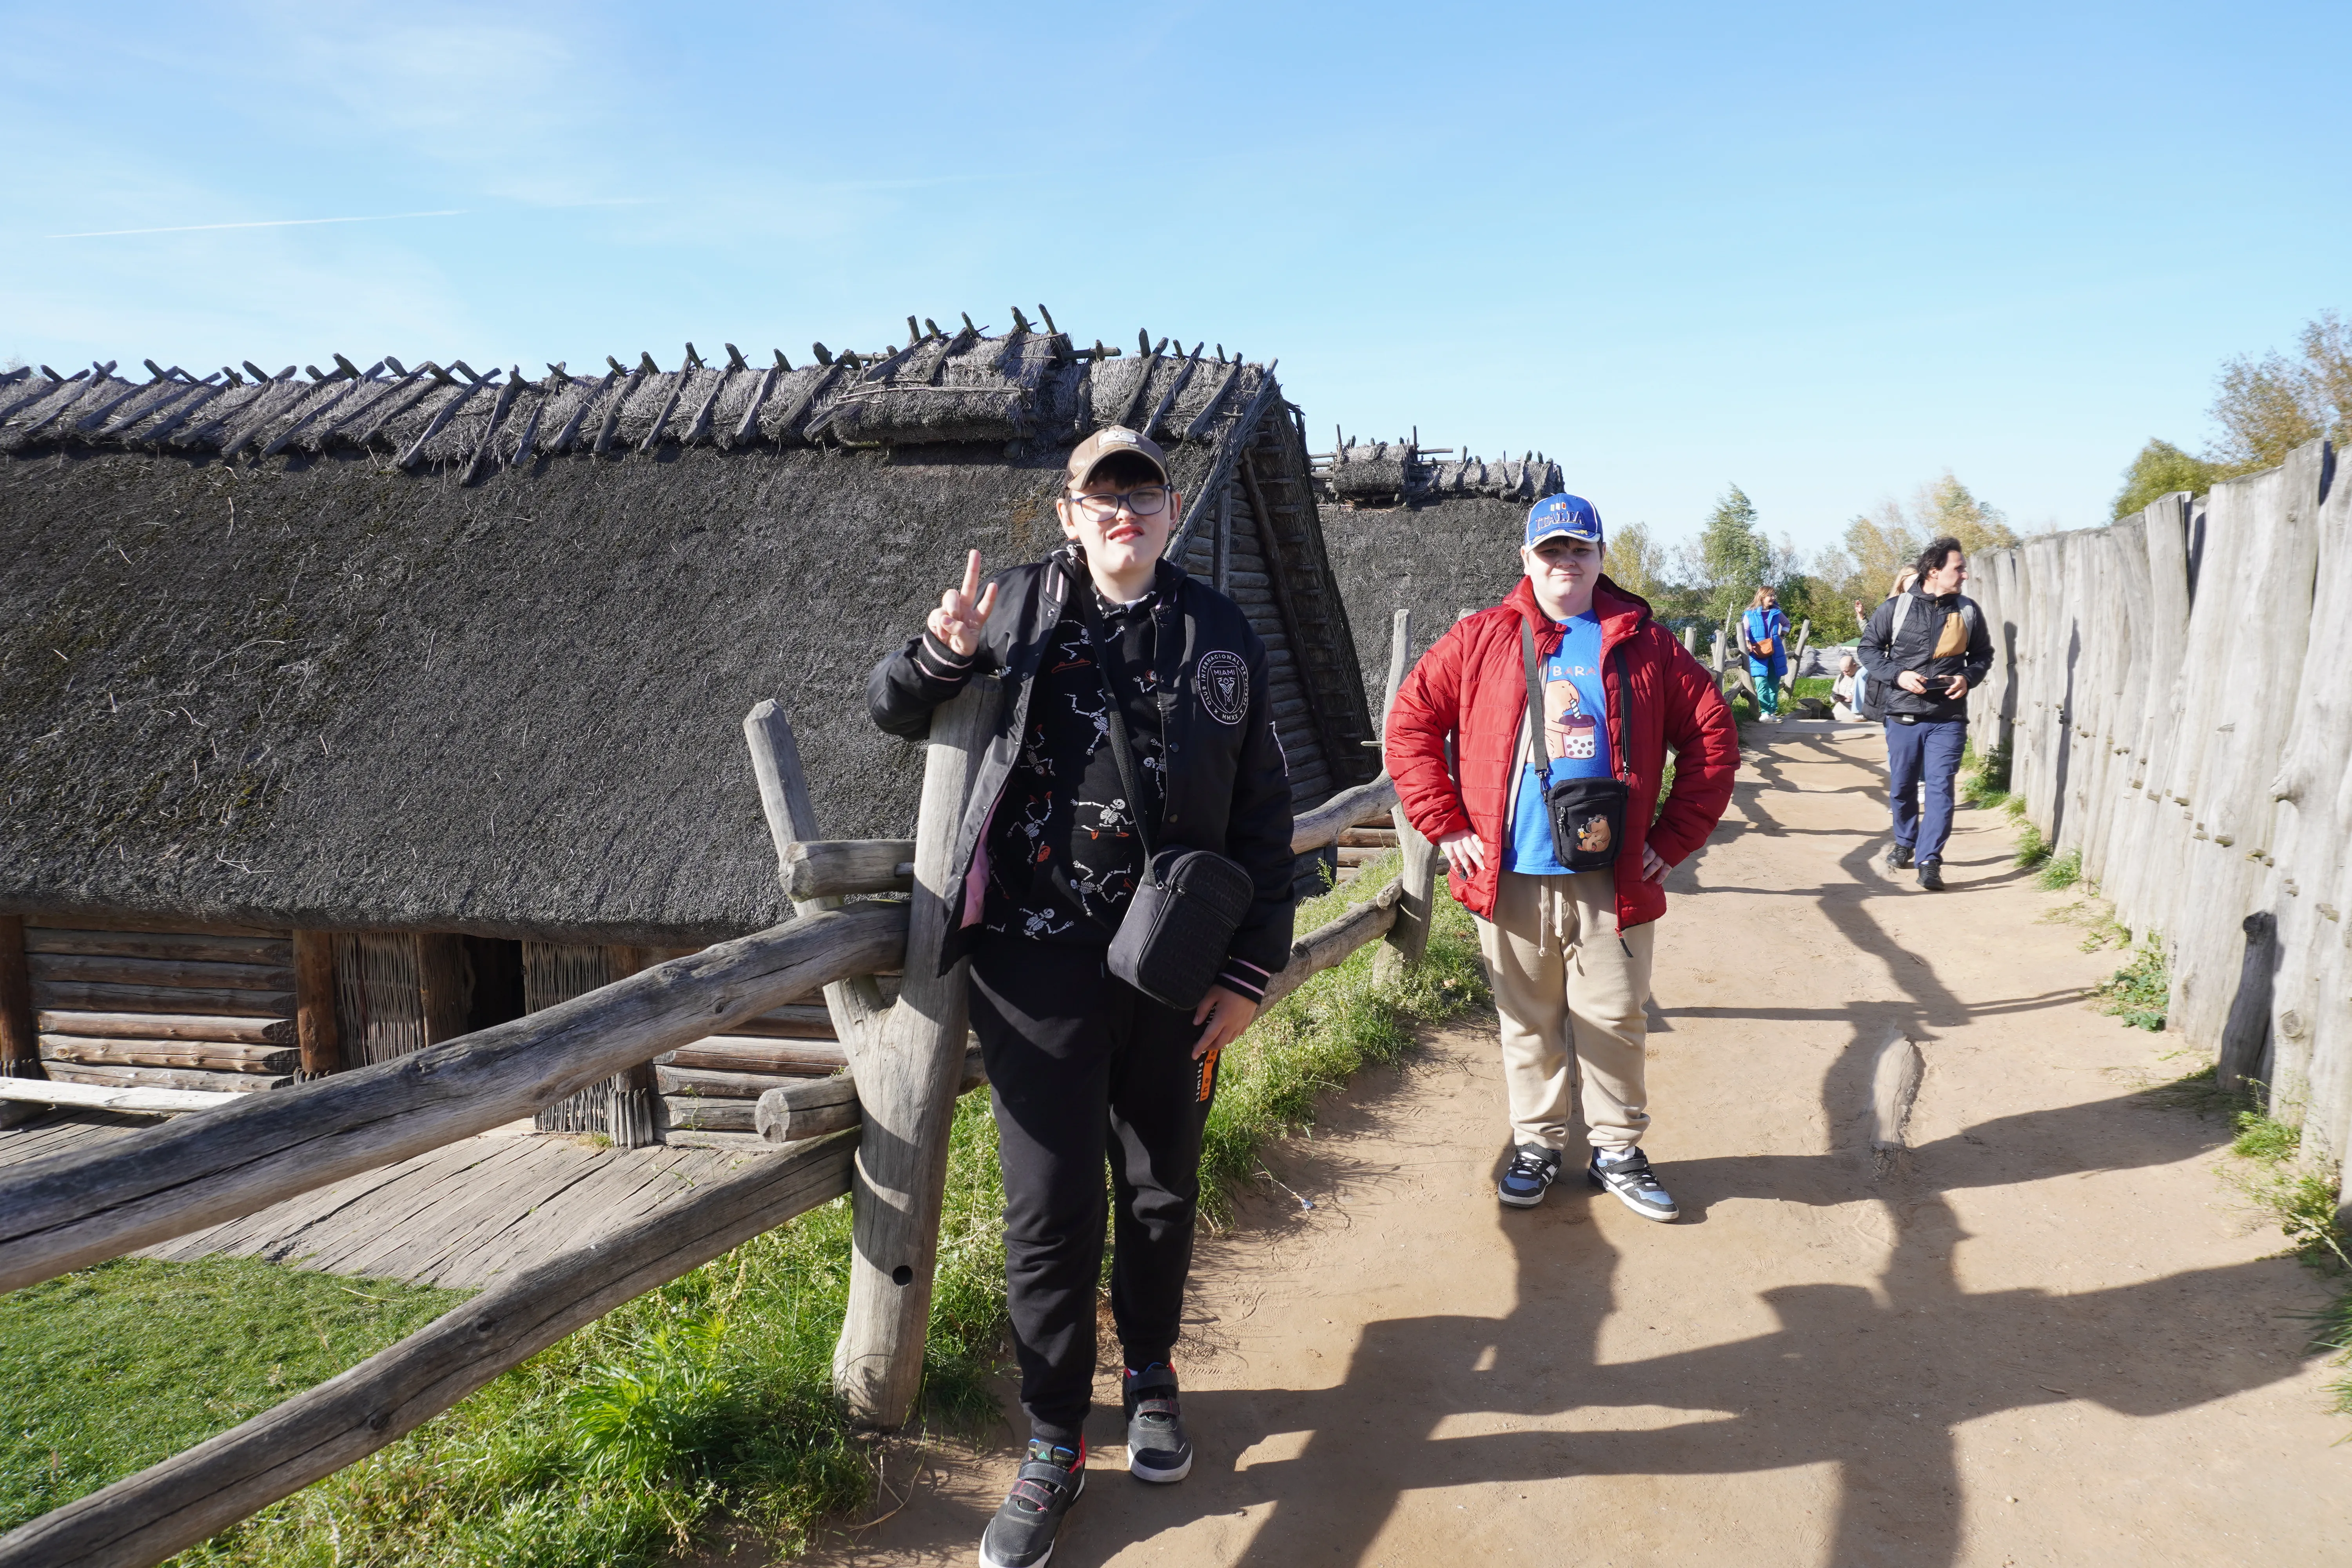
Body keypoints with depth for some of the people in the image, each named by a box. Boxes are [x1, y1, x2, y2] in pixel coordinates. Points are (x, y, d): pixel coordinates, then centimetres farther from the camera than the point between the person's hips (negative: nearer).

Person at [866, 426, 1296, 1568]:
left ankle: (1151, 1374, 43)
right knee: (1052, 1212, 2)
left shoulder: (1223, 638, 6)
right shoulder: (1019, 607, 2)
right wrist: (942, 654, -12)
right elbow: (891, 712, 11)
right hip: (1040, 961, -2)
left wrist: (1251, 969, 3)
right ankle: (1053, 1448, 22)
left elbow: (1262, 814, 7)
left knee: (1163, 1189, 17)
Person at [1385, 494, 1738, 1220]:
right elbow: (1411, 723, 2)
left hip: (1613, 880, 1)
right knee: (1528, 1022, 11)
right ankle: (1536, 1146, 27)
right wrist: (1448, 827, -3)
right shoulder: (1480, 640, 3)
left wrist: (1674, 839, 1)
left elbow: (1712, 736, 7)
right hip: (1511, 880, 0)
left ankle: (1618, 1150, 25)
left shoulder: (1645, 644, 5)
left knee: (1615, 1020, 8)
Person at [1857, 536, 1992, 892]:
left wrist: (1968, 678, -4)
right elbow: (1868, 647, 4)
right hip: (1903, 714, 0)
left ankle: (1929, 860, -6)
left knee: (1940, 788, -8)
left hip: (1949, 719, 0)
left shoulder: (1968, 611, 5)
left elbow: (1983, 654, 16)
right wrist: (1897, 675, -11)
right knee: (1901, 787, 12)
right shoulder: (1896, 607, -2)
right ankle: (1905, 842, 35)